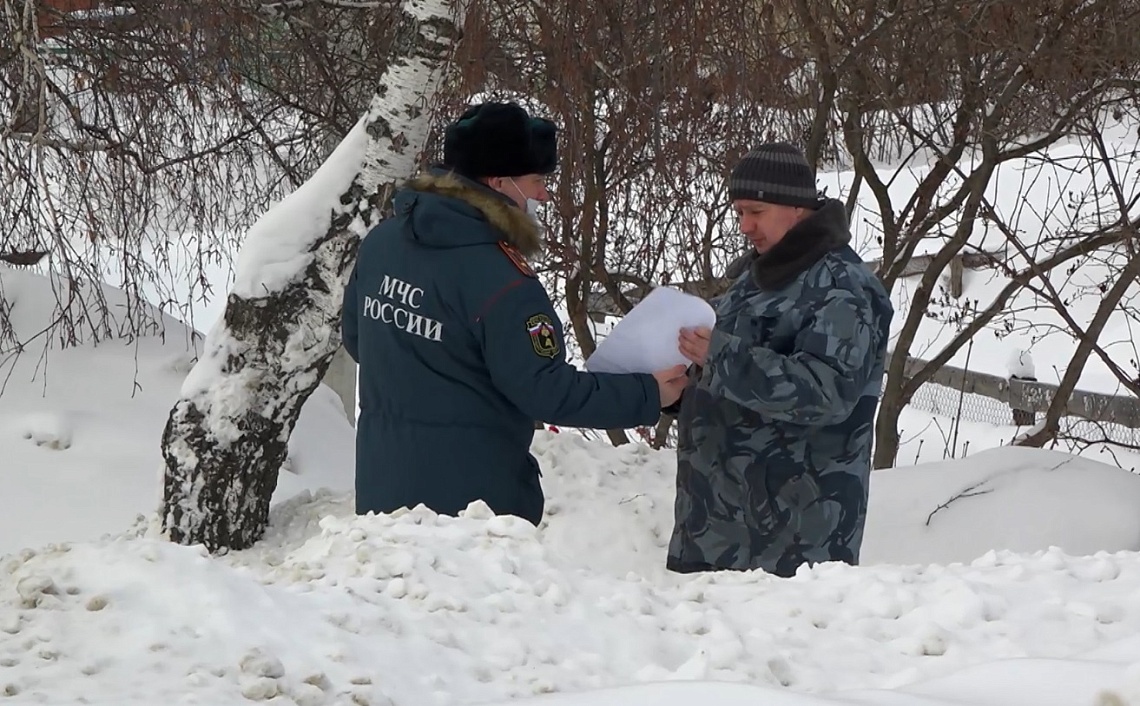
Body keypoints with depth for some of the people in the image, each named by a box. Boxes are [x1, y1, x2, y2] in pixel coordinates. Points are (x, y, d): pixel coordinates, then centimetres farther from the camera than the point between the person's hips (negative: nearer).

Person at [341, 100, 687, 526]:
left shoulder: (381, 240, 3)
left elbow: (355, 337, 17)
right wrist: (645, 396, -9)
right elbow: (547, 391, -19)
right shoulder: (497, 276, -21)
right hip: (472, 500, -7)